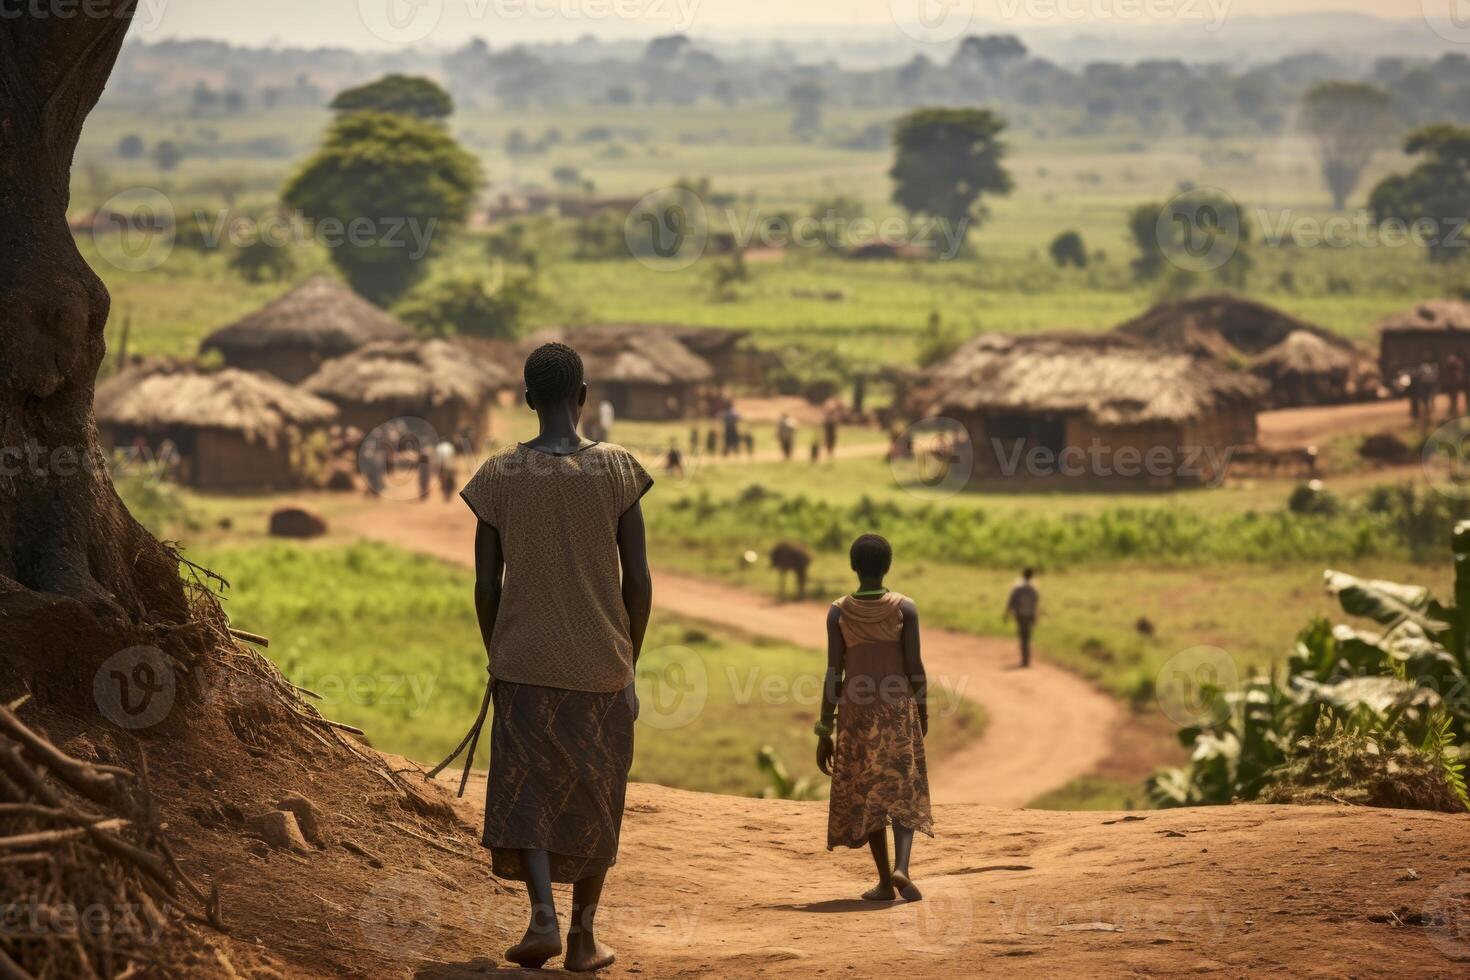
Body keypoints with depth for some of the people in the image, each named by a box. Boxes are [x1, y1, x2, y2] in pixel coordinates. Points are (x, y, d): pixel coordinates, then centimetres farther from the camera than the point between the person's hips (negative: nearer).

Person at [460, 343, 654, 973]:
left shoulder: (500, 476, -3)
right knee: (595, 799, 11)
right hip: (602, 663, 0)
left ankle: (543, 915, -14)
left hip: (524, 664, 0)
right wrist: (629, 662, 8)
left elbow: (486, 585, -1)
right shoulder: (618, 471, -5)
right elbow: (638, 581, -4)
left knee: (528, 791, 6)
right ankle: (582, 936, 14)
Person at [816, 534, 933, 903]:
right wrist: (922, 710, 11)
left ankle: (885, 880, 13)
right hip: (898, 709, -1)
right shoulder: (904, 608, -6)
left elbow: (834, 674, -6)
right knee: (904, 792, 3)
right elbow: (914, 667, -6)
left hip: (856, 712, 1)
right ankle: (901, 867, -19)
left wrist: (824, 732, -1)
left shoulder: (838, 612, -4)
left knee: (864, 795, 13)